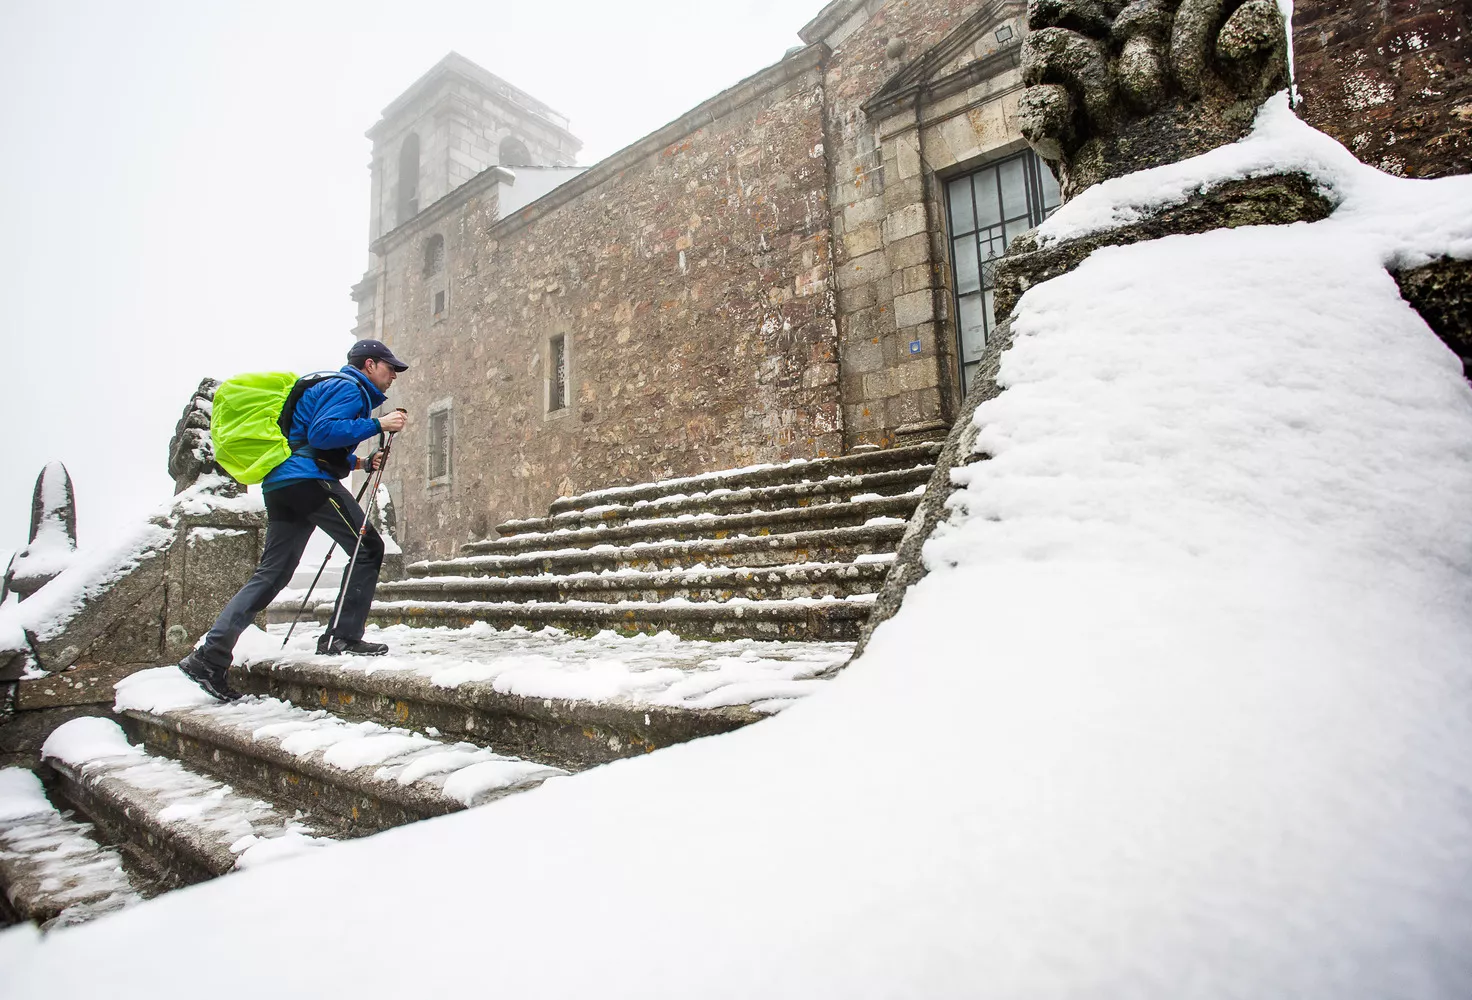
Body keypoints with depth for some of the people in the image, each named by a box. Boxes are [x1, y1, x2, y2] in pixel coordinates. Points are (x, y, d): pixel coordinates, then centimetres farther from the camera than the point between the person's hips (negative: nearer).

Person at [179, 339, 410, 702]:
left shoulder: (334, 386, 31)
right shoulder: (350, 389, -2)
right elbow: (322, 433, -19)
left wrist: (362, 463, 22)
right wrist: (376, 424, -17)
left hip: (281, 483, 10)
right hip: (307, 480, -10)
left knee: (271, 573, 7)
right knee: (367, 548, -6)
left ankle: (210, 656, 5)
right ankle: (344, 637, -7)